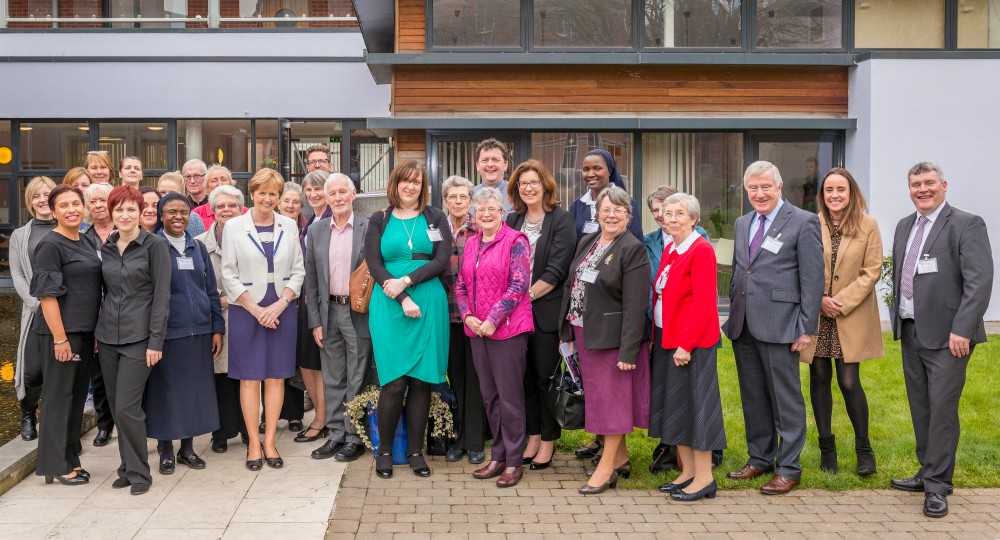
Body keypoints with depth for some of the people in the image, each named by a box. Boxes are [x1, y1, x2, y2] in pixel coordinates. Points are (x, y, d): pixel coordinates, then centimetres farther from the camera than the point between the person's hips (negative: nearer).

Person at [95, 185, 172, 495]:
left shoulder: (155, 245, -6)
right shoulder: (107, 248, 11)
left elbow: (161, 295, -9)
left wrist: (156, 341, -13)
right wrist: (98, 332, 12)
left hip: (138, 337, -6)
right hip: (108, 336, 6)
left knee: (127, 407, -10)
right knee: (115, 406, 8)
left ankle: (138, 472, 5)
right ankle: (128, 466, 21)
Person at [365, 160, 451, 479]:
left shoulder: (435, 218, 9)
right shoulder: (379, 220, 9)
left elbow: (442, 261, -1)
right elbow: (374, 264, 0)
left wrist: (407, 280, -12)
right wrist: (402, 298, -12)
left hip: (429, 305, 1)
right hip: (388, 306, -1)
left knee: (422, 379, 2)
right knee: (394, 381, -6)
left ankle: (415, 450, 12)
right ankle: (384, 450, 9)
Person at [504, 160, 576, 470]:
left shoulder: (561, 220, -5)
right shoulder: (512, 220, 12)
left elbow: (556, 270, -11)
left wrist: (528, 295, -14)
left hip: (547, 310, -5)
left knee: (545, 377, 1)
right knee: (525, 376, 9)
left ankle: (548, 441, 13)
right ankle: (532, 436, 21)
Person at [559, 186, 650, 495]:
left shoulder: (633, 250, -12)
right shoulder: (587, 243, 11)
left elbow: (635, 304, -17)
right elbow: (571, 286, 14)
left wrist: (628, 350, -21)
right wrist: (567, 333, 10)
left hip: (612, 337, -7)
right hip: (583, 334, 7)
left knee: (612, 398, 0)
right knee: (599, 396, 13)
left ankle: (606, 467, 8)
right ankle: (620, 457, 27)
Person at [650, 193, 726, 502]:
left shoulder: (701, 250, -13)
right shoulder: (669, 249, 13)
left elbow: (703, 302, -19)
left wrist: (686, 344, -21)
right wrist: (659, 336, 9)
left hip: (692, 343, -9)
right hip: (667, 340, 9)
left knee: (695, 403, -3)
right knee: (675, 405, 13)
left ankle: (704, 478, 6)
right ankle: (687, 472, 23)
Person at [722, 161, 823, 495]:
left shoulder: (803, 222, -6)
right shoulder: (743, 223, 15)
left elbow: (813, 279, -9)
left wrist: (807, 328, -12)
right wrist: (733, 315, 14)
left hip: (778, 325, -7)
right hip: (743, 325, 7)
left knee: (786, 399, 1)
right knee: (753, 396, 14)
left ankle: (788, 468, 9)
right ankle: (760, 458, 27)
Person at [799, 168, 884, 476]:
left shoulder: (868, 226, -1)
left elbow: (872, 271, -4)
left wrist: (841, 302, -12)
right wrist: (819, 300, -10)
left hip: (852, 317, -2)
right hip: (815, 315, 2)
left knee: (849, 382, -6)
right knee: (819, 379, 6)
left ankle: (864, 449, 11)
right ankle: (826, 447, 19)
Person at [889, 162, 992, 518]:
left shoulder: (966, 225, -9)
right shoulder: (904, 226, 13)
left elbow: (980, 281, -15)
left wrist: (962, 330, -20)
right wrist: (898, 319, 12)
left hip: (946, 335, -7)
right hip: (911, 332, 7)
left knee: (942, 408, -4)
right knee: (920, 408, 13)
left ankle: (937, 485, 4)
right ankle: (928, 473, 25)